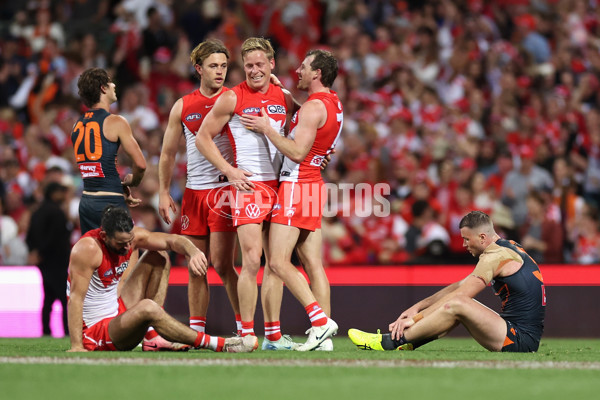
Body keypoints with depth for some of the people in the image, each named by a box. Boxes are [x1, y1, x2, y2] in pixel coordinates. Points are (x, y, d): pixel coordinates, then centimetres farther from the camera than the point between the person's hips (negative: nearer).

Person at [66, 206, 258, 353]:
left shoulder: (130, 235, -4)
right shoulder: (88, 248, -26)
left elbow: (172, 240, -3)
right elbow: (75, 298, -29)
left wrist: (193, 252, -27)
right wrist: (76, 347, -34)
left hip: (118, 313, 9)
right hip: (94, 331, -9)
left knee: (158, 258, 10)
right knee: (147, 308, -37)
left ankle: (152, 337, -2)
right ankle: (217, 344, -29)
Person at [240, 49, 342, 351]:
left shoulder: (313, 107, -16)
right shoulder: (334, 104, 14)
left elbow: (298, 152, -23)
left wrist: (267, 129, -14)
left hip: (296, 187, -10)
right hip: (314, 186, 10)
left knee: (279, 262, -11)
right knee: (314, 265, 5)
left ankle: (320, 319, -20)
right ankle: (322, 335, 0)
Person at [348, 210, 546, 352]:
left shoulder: (495, 255, -12)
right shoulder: (507, 248, 19)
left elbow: (458, 294, -14)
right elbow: (459, 287, 22)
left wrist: (415, 318, -10)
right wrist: (418, 307, 16)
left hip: (521, 340, -10)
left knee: (457, 305, -21)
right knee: (460, 304, 18)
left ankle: (389, 342, -15)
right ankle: (408, 344, 6)